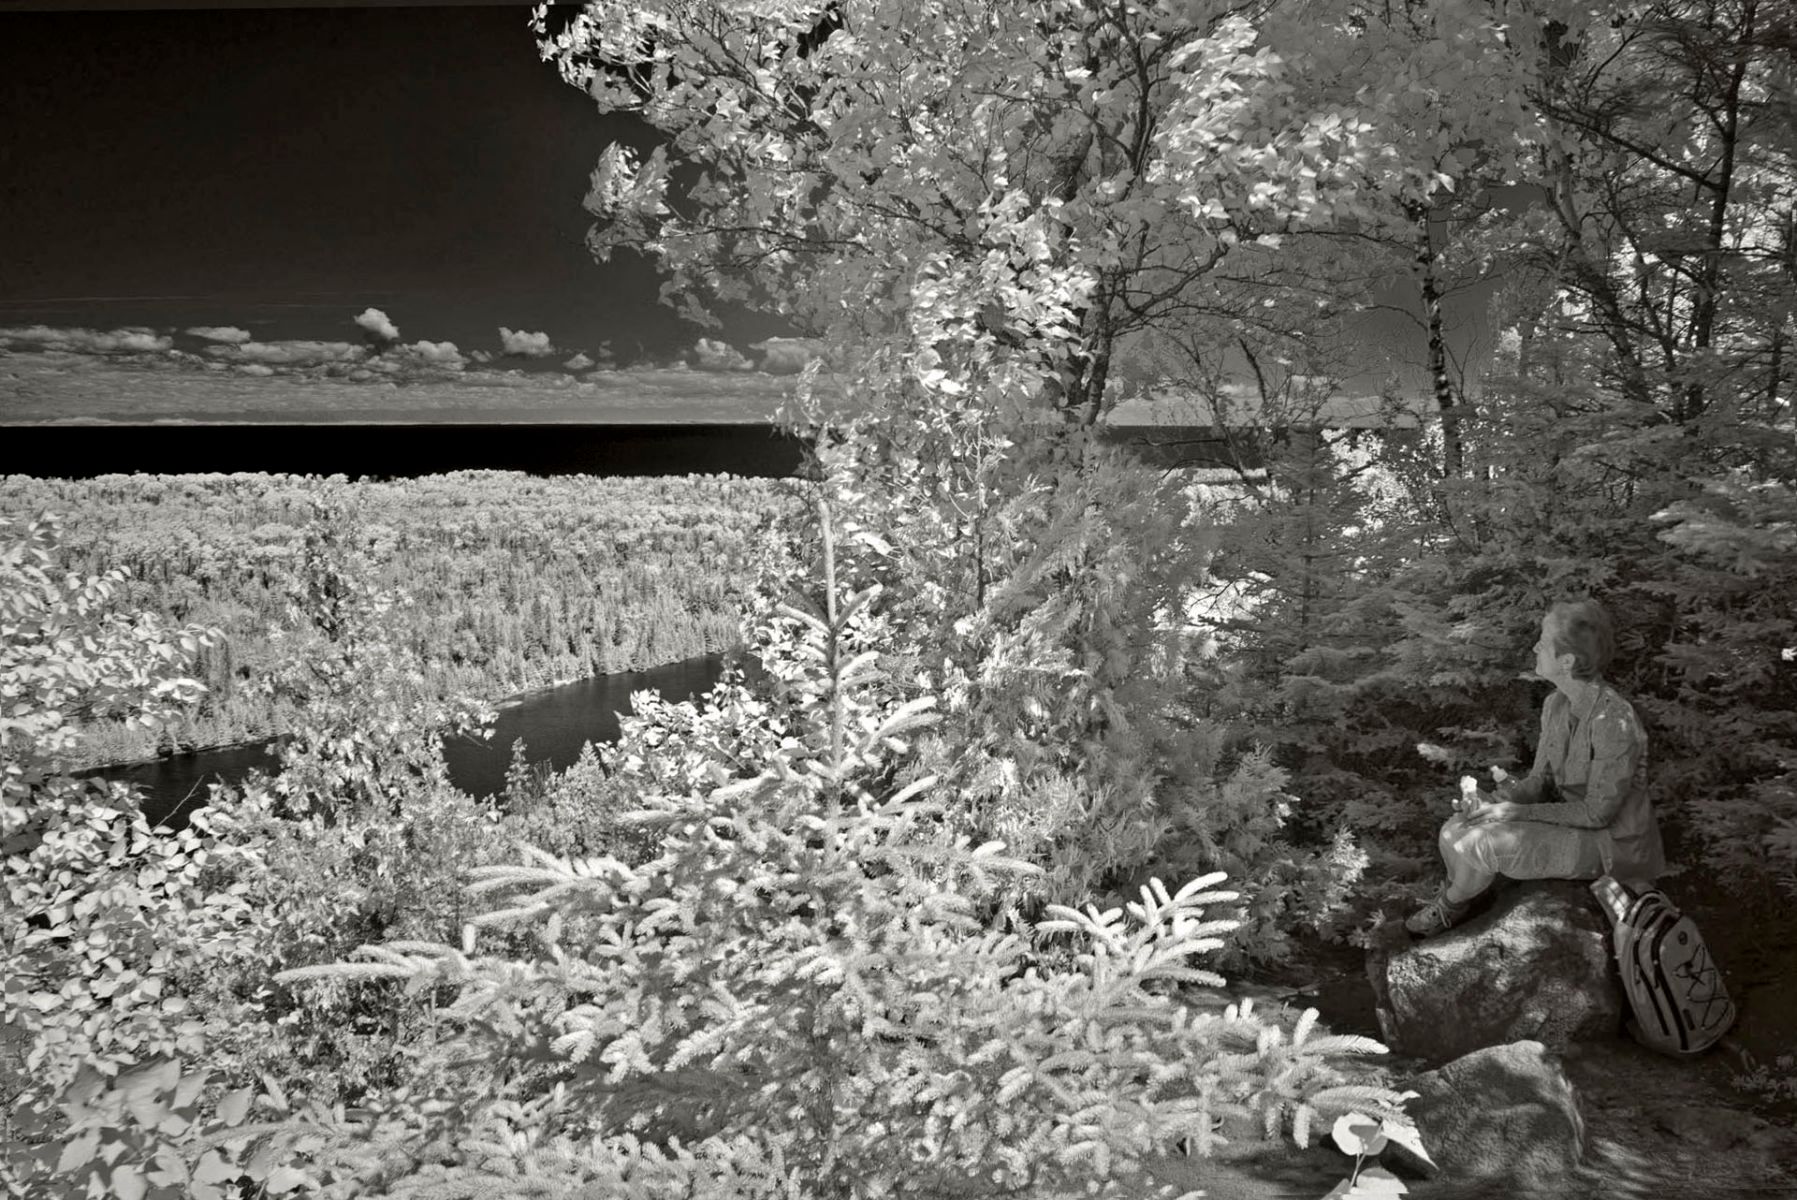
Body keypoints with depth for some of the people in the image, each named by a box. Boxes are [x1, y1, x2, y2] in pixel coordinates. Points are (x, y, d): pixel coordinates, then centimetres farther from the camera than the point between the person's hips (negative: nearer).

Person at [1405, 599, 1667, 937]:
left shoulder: (1613, 722, -29)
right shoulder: (1556, 704, -2)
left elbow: (1597, 813, -23)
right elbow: (1540, 781, 4)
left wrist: (1519, 811, -23)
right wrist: (1500, 798, -16)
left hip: (1611, 842, -7)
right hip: (1569, 818, 8)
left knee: (1481, 843, -22)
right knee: (1454, 834, -10)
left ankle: (1451, 903, 8)